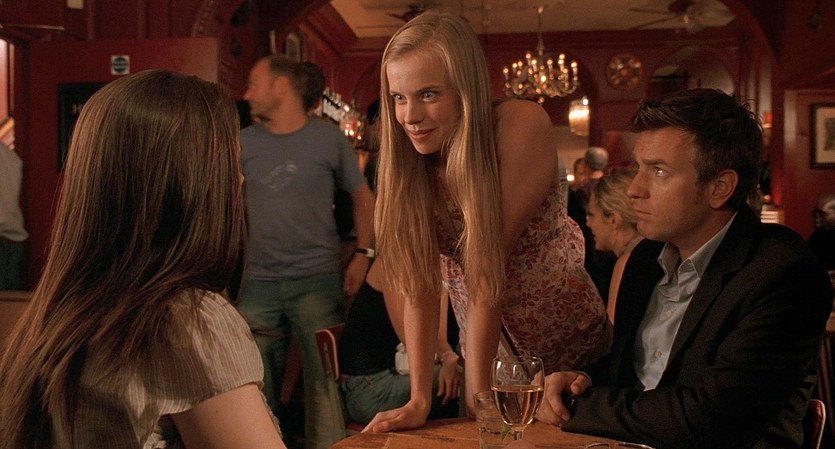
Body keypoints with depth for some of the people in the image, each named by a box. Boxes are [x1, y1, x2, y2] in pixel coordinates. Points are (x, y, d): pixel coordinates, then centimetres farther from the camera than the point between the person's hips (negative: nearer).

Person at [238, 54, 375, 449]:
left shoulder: (329, 138, 3)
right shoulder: (243, 143, 9)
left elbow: (362, 197, 10)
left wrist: (363, 254, -2)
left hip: (318, 280, -2)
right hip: (257, 283, 3)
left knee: (324, 382, -2)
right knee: (254, 387, 8)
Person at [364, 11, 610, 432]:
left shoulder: (523, 127, -26)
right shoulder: (406, 160, -14)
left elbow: (489, 266, -28)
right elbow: (419, 283, -16)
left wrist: (479, 392, -24)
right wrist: (419, 399, -21)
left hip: (570, 347, -3)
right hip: (485, 352, 3)